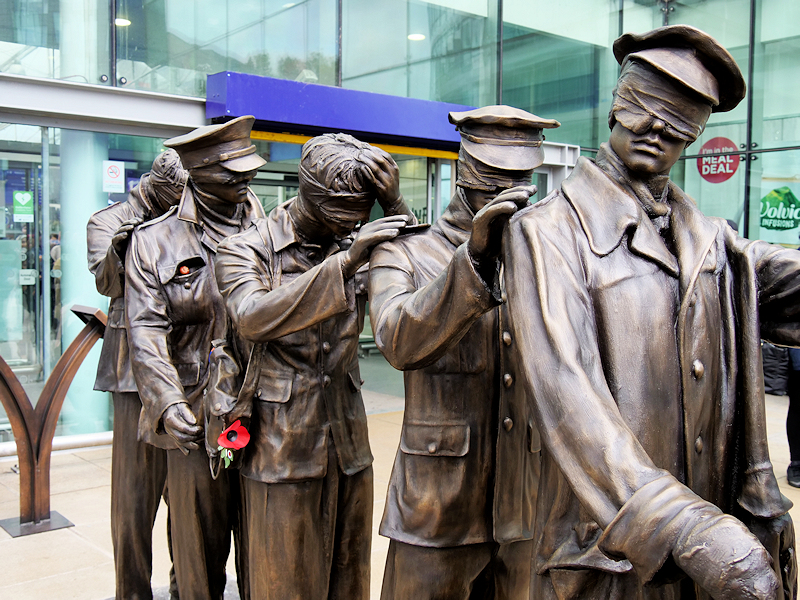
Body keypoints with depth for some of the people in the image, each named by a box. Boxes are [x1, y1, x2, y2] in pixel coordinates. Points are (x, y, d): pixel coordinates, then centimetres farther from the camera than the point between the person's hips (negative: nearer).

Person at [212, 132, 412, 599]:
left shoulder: (356, 248, 7)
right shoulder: (246, 251, -6)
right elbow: (252, 318, -26)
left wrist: (394, 204, -13)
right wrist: (343, 264, -33)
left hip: (349, 446, 5)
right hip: (282, 450, -4)